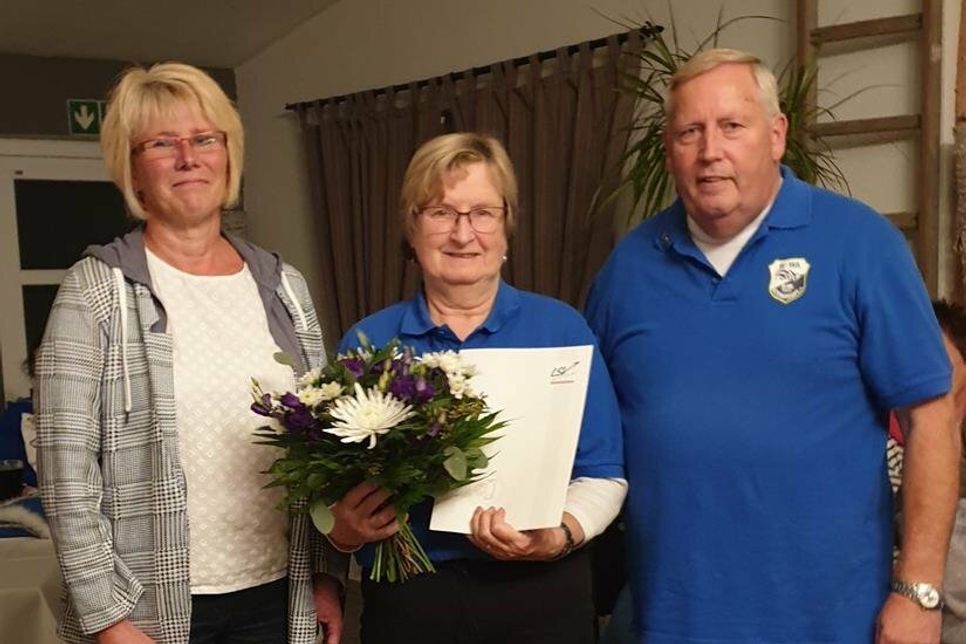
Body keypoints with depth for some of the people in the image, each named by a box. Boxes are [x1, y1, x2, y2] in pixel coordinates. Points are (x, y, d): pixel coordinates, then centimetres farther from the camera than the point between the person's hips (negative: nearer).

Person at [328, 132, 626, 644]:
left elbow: (603, 473, -1)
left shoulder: (561, 328, -1)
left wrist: (560, 535, -19)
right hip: (406, 599, 1)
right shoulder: (366, 343, 3)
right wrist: (344, 531, -14)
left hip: (541, 597, -1)